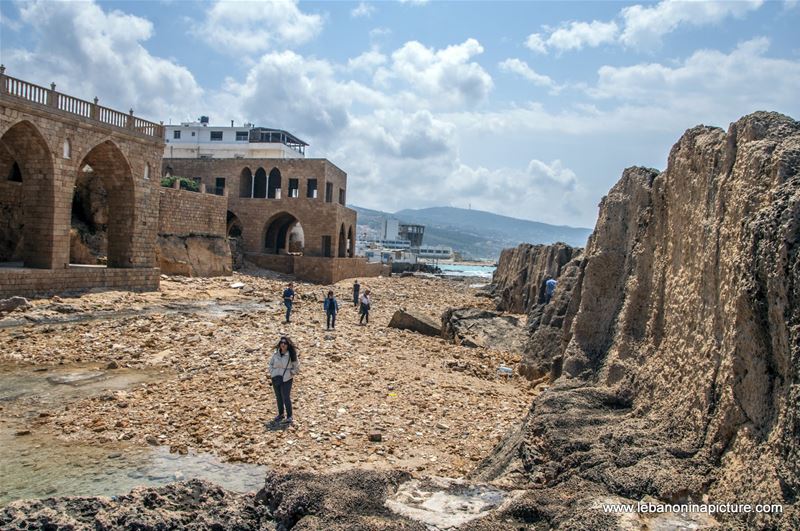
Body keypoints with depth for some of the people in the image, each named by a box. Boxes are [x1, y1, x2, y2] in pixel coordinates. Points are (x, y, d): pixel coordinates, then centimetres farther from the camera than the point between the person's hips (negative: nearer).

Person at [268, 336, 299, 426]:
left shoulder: (291, 355, -10)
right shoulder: (276, 353, 1)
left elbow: (297, 367, -1)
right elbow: (271, 363, 16)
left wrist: (290, 374, -7)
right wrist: (272, 373, 5)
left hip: (286, 380, -4)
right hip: (275, 379, 4)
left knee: (286, 398, -5)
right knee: (278, 397, 16)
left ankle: (289, 417, 9)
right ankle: (280, 414, 32)